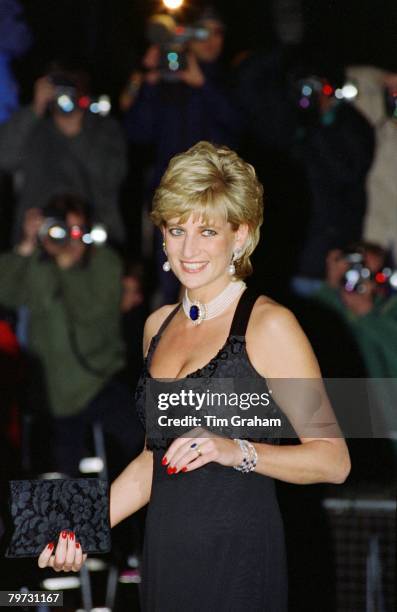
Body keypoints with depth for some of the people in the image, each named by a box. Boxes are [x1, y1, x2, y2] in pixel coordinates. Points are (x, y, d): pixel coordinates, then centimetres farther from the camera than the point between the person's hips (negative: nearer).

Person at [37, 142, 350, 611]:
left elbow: (333, 460, -12)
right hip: (164, 556, 6)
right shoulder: (159, 326, 13)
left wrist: (239, 451, -24)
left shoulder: (268, 325, -8)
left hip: (239, 560, -6)